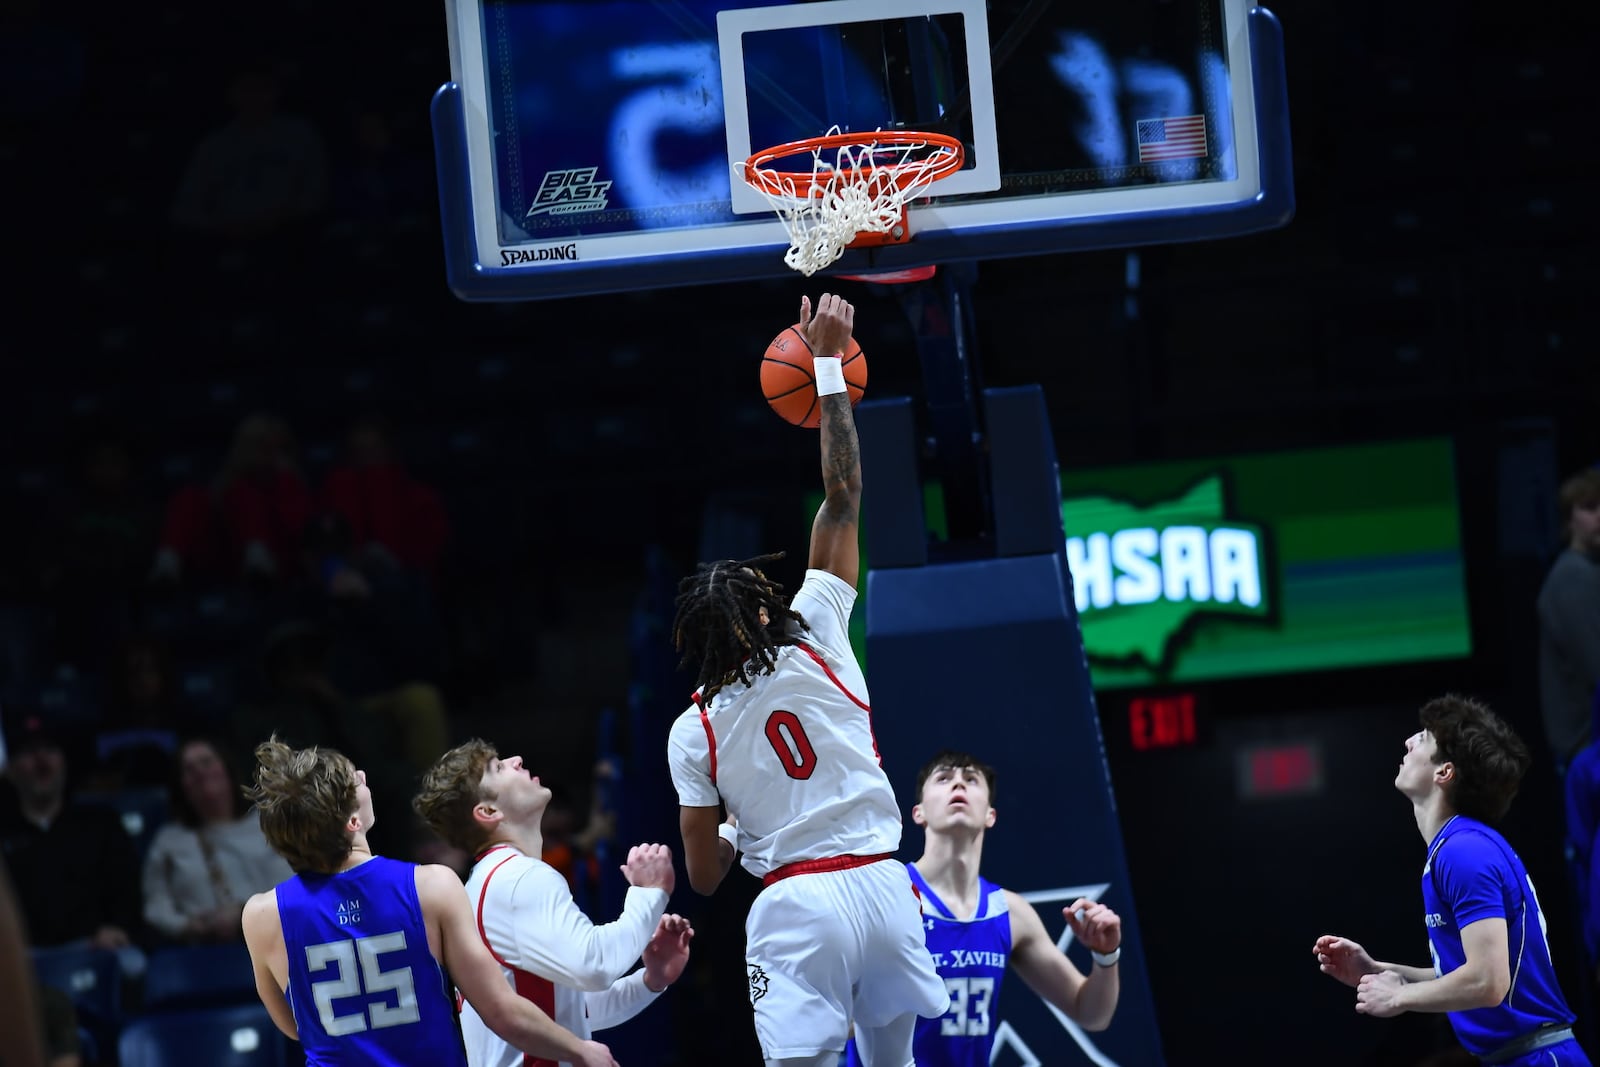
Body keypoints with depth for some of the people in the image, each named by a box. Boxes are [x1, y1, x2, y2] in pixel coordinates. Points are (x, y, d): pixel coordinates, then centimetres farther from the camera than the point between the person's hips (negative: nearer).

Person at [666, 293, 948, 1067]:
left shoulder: (694, 732, 2)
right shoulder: (817, 639, 0)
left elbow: (705, 875, 4)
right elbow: (844, 495, 4)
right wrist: (827, 367, 7)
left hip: (794, 905, -2)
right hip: (881, 885, 2)